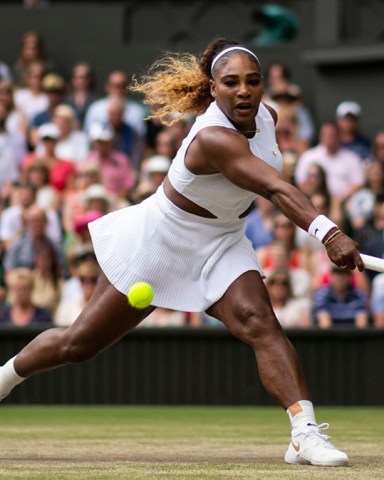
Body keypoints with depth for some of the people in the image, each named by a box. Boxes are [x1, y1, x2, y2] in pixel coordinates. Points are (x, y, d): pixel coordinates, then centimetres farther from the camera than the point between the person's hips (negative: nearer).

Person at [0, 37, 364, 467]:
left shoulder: (265, 116, -8)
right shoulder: (214, 138, -35)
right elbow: (274, 188, -49)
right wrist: (328, 233, -59)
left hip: (221, 246, 6)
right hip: (160, 239, -6)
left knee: (259, 322, -23)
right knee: (80, 344, 9)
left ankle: (305, 433, -32)